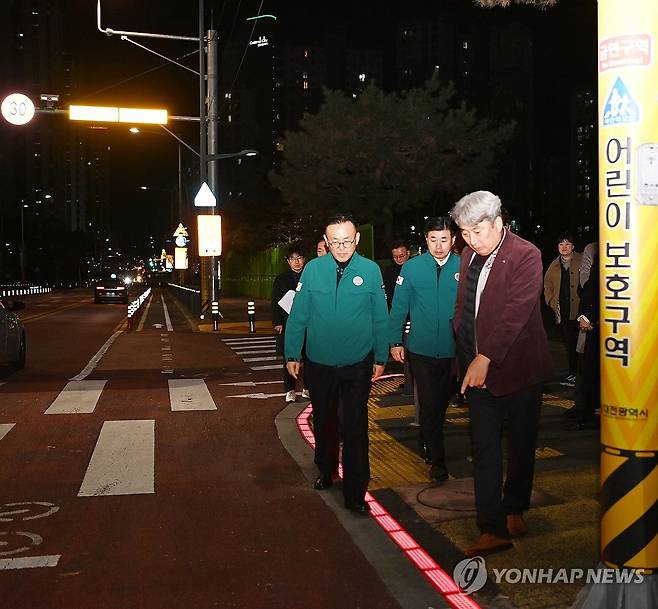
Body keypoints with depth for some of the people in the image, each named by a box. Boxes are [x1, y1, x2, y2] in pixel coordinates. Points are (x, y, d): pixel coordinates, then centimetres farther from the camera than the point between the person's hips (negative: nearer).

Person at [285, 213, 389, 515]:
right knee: (323, 422, 19)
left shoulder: (370, 270, -6)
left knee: (355, 428, -2)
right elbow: (298, 316, -1)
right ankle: (326, 470, 42)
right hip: (319, 363, 2)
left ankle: (355, 493, 7)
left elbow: (380, 318, -1)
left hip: (357, 365, -2)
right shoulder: (312, 270, -5)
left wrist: (381, 358, 1)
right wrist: (292, 355, 0)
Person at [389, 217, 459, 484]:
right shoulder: (412, 268, -6)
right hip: (421, 349, -2)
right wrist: (395, 342, -2)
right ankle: (437, 460, 9)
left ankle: (426, 438, 43)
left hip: (452, 350, 2)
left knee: (442, 401, 18)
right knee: (429, 404, -1)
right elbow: (399, 307, -2)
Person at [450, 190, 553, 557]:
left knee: (520, 447, 12)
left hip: (517, 369, -5)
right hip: (479, 369, 5)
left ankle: (514, 509, 34)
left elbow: (516, 312, -23)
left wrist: (486, 357, -27)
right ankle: (493, 529, 8)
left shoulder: (525, 256, -15)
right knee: (485, 450, 3)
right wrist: (467, 359, 9)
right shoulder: (469, 255, 7)